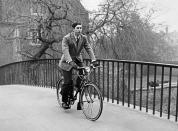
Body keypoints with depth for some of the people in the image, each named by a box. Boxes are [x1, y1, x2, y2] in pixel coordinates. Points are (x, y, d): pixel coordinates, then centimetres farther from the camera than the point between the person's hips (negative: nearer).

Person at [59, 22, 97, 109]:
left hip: (78, 60, 5)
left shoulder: (84, 38, -2)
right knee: (68, 82, -8)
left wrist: (93, 60, -22)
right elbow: (65, 50, -27)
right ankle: (64, 101, 13)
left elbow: (89, 49, -8)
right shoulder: (66, 38, -16)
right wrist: (71, 62, -41)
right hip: (67, 62, -4)